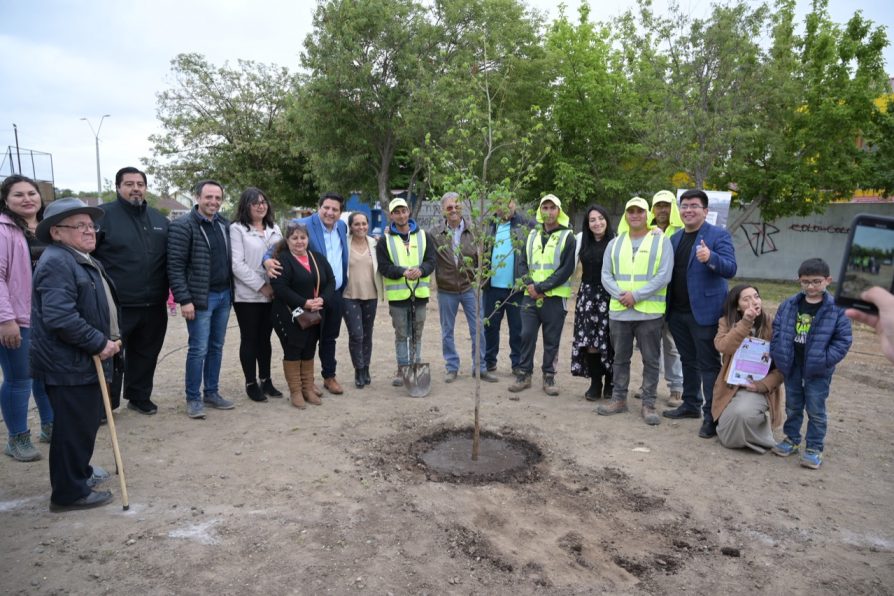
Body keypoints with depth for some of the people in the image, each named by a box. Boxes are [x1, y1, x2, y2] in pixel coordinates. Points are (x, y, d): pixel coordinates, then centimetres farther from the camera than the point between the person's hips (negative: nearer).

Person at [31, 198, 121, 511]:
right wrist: (99, 343, -21)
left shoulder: (84, 260, 15)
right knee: (74, 428, 1)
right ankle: (69, 492, 14)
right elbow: (59, 317, -28)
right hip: (69, 365, -10)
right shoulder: (56, 262, -19)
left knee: (86, 423, 23)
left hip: (84, 360, 10)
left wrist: (108, 338, 12)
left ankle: (79, 470, 41)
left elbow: (99, 307, 25)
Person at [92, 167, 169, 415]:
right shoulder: (103, 215, -4)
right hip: (115, 306, -4)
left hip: (154, 306, 5)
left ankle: (140, 397, 30)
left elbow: (170, 258, 18)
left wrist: (165, 290, 11)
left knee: (146, 354, 14)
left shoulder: (159, 219, 12)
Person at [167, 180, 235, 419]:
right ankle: (193, 399, 13)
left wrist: (230, 291, 11)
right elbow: (175, 266, -12)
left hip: (224, 295, 6)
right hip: (200, 298, -6)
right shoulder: (183, 225, -10)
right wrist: (184, 300, -17)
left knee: (216, 347, 13)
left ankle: (212, 393, 25)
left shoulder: (223, 224, 10)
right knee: (199, 349, -1)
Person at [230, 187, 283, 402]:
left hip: (272, 294, 5)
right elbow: (237, 264, -13)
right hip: (248, 295, -5)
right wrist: (261, 286, -15)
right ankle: (251, 383, 13)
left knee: (265, 338, 13)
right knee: (249, 339, 4)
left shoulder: (274, 229, 13)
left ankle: (265, 380, 23)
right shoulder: (237, 229, -5)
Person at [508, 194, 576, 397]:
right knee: (527, 335, 4)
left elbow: (566, 269, -9)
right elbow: (523, 262, 10)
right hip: (531, 296, 3)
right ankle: (524, 374, 16)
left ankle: (549, 377, 18)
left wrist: (542, 287, -14)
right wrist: (529, 284, -8)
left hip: (555, 297, -3)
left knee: (552, 340, 5)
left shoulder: (567, 236, -2)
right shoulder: (533, 235, 12)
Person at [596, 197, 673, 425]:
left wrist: (636, 295, -16)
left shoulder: (661, 241, 0)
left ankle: (648, 404, 14)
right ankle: (619, 399, 25)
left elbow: (663, 276, -10)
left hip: (650, 313, -3)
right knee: (620, 358, 13)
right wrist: (621, 294, -12)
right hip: (618, 312, 3)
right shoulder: (615, 243, 11)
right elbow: (606, 275, 6)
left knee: (651, 360, 4)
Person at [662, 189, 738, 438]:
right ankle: (690, 405, 30)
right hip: (677, 312, 6)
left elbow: (730, 269, -15)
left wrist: (710, 257, -33)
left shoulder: (718, 235, -5)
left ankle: (711, 416, 6)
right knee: (688, 361, 17)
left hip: (704, 312, -6)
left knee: (708, 364, -1)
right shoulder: (675, 238, 13)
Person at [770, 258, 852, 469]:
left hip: (817, 371, -3)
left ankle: (814, 448, 19)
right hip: (791, 367, 4)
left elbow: (843, 340, -8)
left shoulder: (837, 309, -10)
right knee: (792, 407, 17)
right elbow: (777, 330, 7)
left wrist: (825, 360, -17)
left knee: (816, 410, 6)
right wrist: (777, 354, -2)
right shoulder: (789, 305, 0)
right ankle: (791, 439, 32)